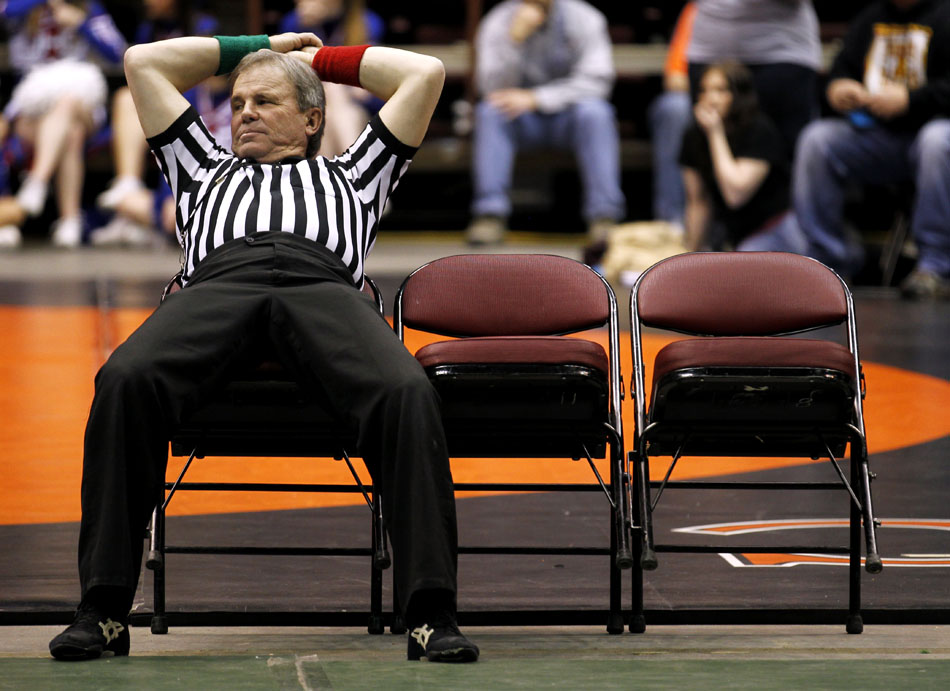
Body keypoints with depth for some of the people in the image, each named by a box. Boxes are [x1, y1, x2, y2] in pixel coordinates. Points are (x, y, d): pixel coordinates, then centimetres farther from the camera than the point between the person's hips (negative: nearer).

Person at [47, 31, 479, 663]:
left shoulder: (349, 175, 41)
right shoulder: (207, 172, 44)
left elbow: (425, 72, 42)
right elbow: (144, 61, 49)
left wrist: (321, 59, 50)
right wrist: (256, 47, 54)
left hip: (324, 285, -1)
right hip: (219, 283, 1)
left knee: (407, 393, -36)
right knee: (127, 379, -35)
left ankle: (431, 614, -39)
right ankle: (105, 609, -36)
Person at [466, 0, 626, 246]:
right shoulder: (498, 22, -6)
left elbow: (595, 81, -18)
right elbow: (494, 88, -16)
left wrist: (534, 99, -27)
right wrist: (515, 38, -30)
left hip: (569, 118, -1)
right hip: (524, 124, 1)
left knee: (594, 111, -33)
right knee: (489, 111, -29)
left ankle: (604, 217, -38)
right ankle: (490, 215, -36)